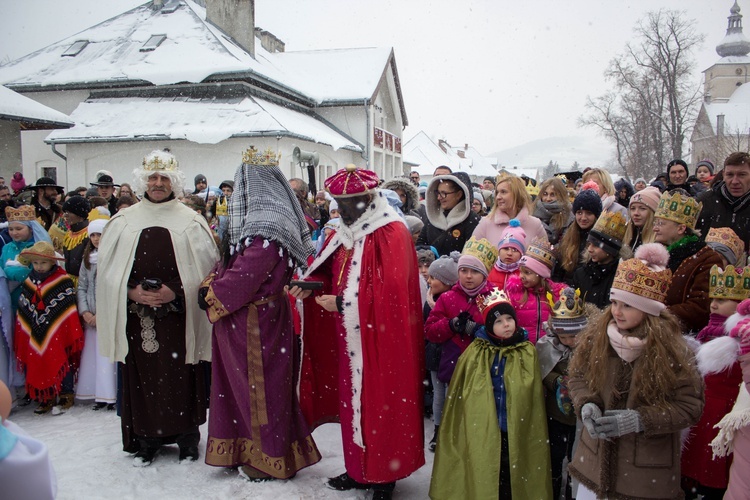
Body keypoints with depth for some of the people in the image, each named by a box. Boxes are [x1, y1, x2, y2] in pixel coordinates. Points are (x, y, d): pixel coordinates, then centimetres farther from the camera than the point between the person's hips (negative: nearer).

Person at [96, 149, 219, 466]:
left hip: (178, 315, -2)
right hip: (137, 316, 2)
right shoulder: (124, 221, 7)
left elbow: (205, 269, -1)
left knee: (181, 377, 3)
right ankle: (146, 440, 20)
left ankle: (187, 439, 17)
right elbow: (108, 269, 7)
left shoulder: (190, 222, 1)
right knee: (142, 376, 6)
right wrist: (132, 292, -10)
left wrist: (175, 291, -14)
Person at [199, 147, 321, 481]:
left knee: (259, 387, 4)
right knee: (246, 385, 17)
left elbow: (243, 277, -25)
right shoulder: (266, 219, 10)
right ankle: (247, 450, 31)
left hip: (255, 323, -9)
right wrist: (213, 282, -3)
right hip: (249, 320, 9)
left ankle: (270, 460, 20)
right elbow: (231, 263, 14)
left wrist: (210, 292, -9)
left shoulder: (265, 228, -21)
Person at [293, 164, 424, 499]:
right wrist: (310, 284, 0)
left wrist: (343, 303, -20)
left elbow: (391, 290, -23)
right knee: (353, 399, 13)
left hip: (380, 335, -8)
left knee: (380, 402, 1)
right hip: (350, 334, 8)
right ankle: (359, 469, 28)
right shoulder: (346, 232, 11)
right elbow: (333, 273, 20)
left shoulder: (392, 233, -15)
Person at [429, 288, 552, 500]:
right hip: (481, 431, -1)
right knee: (482, 482, 6)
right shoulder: (476, 352, -1)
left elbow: (535, 397, 6)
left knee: (513, 481, 10)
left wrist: (531, 431, 5)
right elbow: (459, 393, 5)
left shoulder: (528, 353, 1)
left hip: (516, 431, 1)